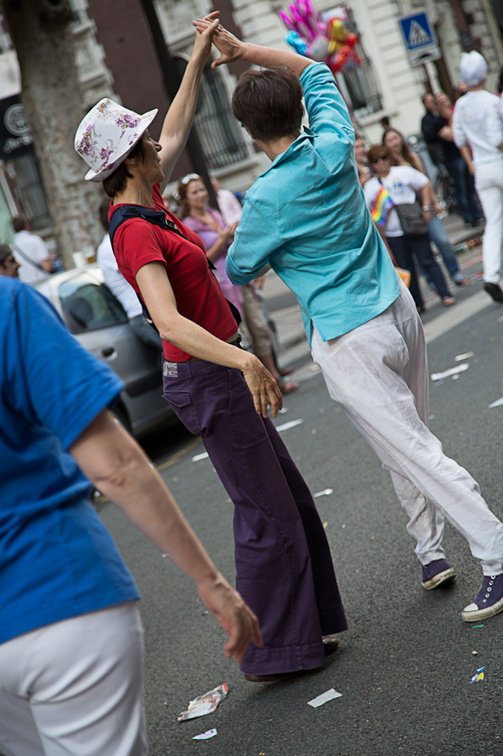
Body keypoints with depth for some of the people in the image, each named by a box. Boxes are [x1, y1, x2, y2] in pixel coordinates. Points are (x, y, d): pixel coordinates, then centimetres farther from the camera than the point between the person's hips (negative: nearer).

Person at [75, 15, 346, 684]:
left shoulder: (144, 204, 6)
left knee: (288, 498, 17)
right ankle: (272, 652, 7)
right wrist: (244, 361, -47)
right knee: (268, 512, -3)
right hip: (206, 379, -10)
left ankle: (303, 626, 28)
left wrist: (198, 60, 20)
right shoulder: (137, 233, -22)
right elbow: (170, 320, -35)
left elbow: (176, 134, 21)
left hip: (218, 372, 10)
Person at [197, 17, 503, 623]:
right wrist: (244, 51, 16)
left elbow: (240, 270, 3)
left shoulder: (265, 199, -15)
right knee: (408, 440, 19)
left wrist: (222, 243, 25)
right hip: (397, 307, 7)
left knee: (411, 451, -4)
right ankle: (432, 551, 27)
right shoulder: (334, 149, -1)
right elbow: (315, 72, 18)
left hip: (349, 339, -7)